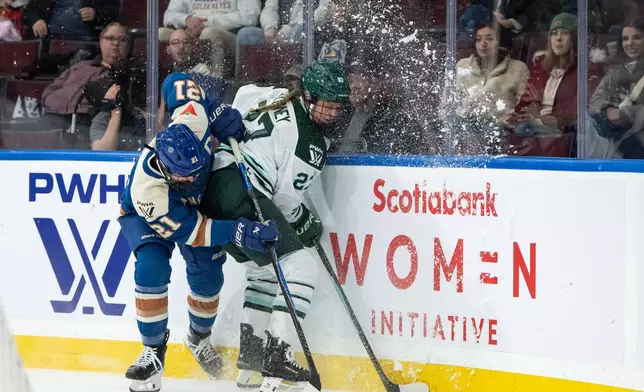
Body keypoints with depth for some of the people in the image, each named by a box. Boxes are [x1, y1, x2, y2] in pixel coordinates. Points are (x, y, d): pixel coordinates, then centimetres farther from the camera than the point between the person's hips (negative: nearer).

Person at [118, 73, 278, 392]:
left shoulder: (191, 126, -40)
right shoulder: (146, 188, -45)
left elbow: (176, 84, -22)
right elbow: (184, 228, -37)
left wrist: (218, 113, -32)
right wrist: (237, 231, -47)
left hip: (198, 204, 4)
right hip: (146, 214, -4)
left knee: (208, 277, -4)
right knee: (151, 268, -28)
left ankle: (199, 338, 26)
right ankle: (153, 352, -12)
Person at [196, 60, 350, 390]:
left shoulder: (280, 99, 11)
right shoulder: (309, 142, -13)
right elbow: (285, 199, -9)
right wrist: (303, 221, 10)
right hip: (240, 195, -11)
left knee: (264, 271, 23)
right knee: (300, 267, -10)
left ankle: (251, 361, 24)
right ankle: (277, 356, -16)